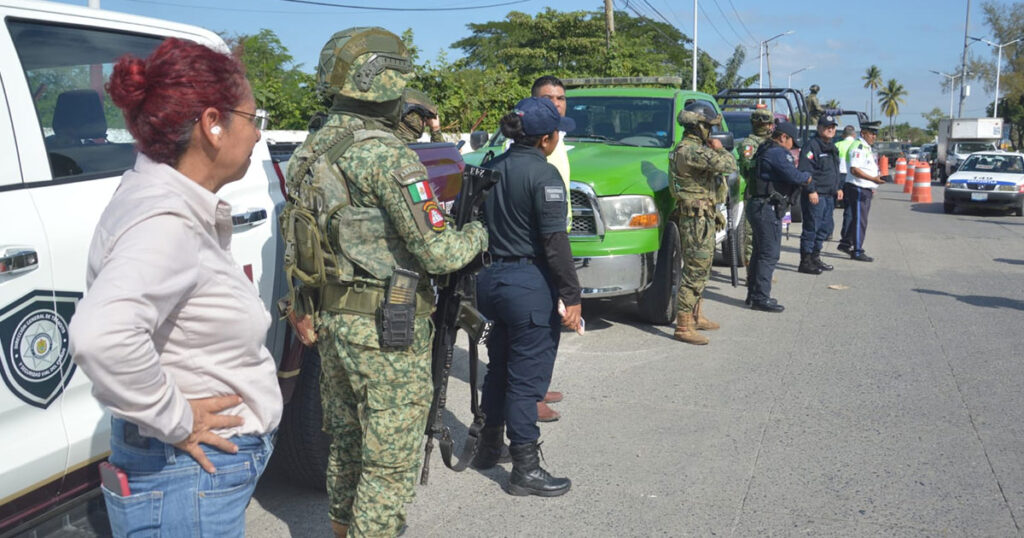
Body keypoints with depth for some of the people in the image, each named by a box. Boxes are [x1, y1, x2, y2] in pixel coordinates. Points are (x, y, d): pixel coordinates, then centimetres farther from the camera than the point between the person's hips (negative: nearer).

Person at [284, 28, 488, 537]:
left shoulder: (310, 151, 8)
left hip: (330, 319, 9)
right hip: (386, 329, -9)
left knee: (346, 443, 23)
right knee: (390, 462, 3)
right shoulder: (384, 154, -19)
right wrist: (477, 234, -1)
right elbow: (439, 252, -21)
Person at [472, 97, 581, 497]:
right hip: (530, 284, -7)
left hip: (492, 279, 8)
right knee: (527, 375, 1)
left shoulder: (491, 169, 8)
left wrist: (481, 273, 19)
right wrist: (571, 296, -15)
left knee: (500, 365, 22)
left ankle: (488, 445, 36)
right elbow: (554, 241, -19)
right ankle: (525, 468, 10)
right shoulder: (543, 174, -14)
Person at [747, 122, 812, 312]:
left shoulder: (765, 151, 19)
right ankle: (761, 298, -6)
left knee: (760, 252, 16)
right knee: (769, 254, -8)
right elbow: (794, 175, -21)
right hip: (768, 209, -11)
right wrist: (807, 177, -1)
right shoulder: (778, 153, -14)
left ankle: (754, 294, 24)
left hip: (760, 206, 11)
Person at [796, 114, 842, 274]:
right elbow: (805, 170, -19)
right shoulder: (812, 145, -11)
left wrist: (838, 188, 22)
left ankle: (815, 257, 25)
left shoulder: (832, 147, 20)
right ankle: (805, 262, -2)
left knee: (826, 227, 14)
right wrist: (811, 190, -23)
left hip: (829, 195, 10)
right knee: (811, 228, -7)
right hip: (815, 195, -10)